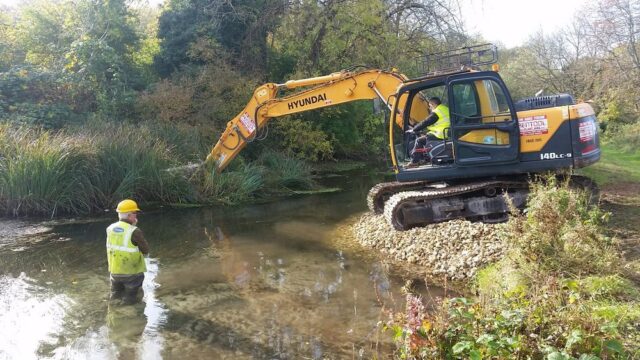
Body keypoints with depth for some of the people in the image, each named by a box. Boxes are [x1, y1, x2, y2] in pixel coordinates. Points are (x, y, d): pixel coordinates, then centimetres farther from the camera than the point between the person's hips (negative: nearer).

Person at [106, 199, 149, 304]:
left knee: (116, 298, 24)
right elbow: (146, 250, -13)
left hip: (114, 271, 5)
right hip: (131, 273, -5)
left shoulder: (110, 229, -5)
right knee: (130, 301, 13)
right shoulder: (134, 232, -22)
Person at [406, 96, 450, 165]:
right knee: (425, 137, 25)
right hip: (448, 135, 10)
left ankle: (414, 161, 0)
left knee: (419, 141, -1)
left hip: (440, 135, -10)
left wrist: (413, 130, -2)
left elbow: (425, 123, -12)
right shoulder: (446, 109, 16)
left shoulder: (436, 113, -13)